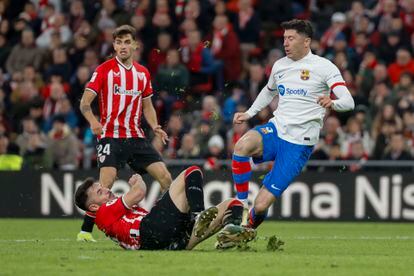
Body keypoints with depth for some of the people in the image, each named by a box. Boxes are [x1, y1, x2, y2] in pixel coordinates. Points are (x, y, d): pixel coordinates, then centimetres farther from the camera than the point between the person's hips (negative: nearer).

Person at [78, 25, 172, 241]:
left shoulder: (143, 73, 12)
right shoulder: (104, 70, -4)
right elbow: (85, 103, -7)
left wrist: (155, 127, 3)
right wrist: (93, 121, -26)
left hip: (136, 137, 5)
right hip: (110, 136, -5)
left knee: (165, 177, -3)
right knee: (105, 183, -19)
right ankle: (85, 231, -9)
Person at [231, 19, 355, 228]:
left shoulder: (323, 66, -5)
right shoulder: (279, 65, 12)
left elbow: (348, 101, -13)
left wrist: (332, 103, -35)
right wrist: (249, 113, 22)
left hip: (299, 143, -4)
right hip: (276, 129, 4)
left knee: (261, 205, -10)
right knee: (242, 145, -33)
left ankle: (251, 222, 24)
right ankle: (240, 204, -20)